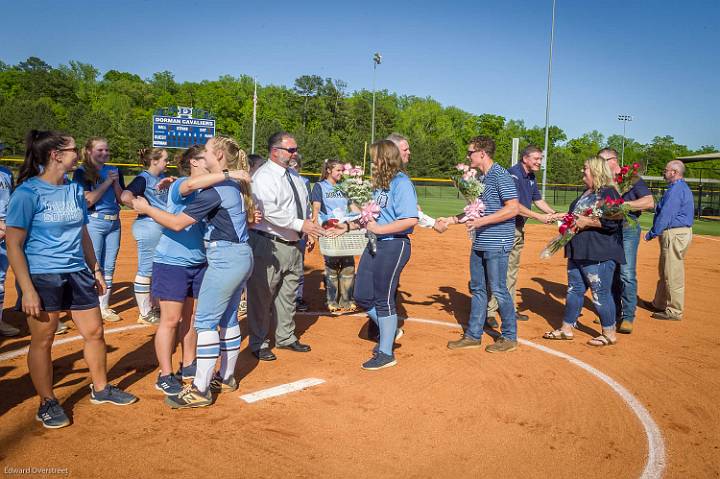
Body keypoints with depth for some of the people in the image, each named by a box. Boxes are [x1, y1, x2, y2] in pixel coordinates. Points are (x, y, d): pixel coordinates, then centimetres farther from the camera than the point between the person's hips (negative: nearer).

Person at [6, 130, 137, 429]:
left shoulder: (75, 190, 8)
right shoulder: (27, 193, -11)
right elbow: (14, 245, -12)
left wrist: (96, 270, 17)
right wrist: (27, 290, -16)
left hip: (78, 274, 6)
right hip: (42, 278, -6)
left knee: (95, 332, 11)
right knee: (42, 340, 5)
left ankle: (101, 389, 30)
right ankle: (47, 403, 23)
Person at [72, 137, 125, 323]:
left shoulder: (114, 171, 12)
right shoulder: (82, 172, -3)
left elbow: (122, 199, 9)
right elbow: (87, 201, -15)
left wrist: (116, 183, -7)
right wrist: (107, 182, -13)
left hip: (114, 223, 6)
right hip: (94, 222, -5)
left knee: (109, 267, 10)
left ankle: (104, 307, 19)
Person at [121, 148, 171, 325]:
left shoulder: (162, 177, 11)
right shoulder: (143, 178, -13)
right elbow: (126, 197, -28)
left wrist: (171, 182, 2)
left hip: (163, 227, 9)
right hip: (149, 226, -9)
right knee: (146, 270, -1)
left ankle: (150, 308, 32)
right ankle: (144, 314, 9)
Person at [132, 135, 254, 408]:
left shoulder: (215, 189, -16)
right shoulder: (232, 184, 13)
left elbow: (178, 223, -16)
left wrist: (146, 208, -4)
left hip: (225, 258, -10)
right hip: (241, 256, 10)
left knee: (205, 321, -4)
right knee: (228, 319, 17)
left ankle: (200, 390, 2)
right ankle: (226, 378, 28)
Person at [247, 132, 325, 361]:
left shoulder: (294, 175, 14)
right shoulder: (263, 177, -14)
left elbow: (302, 204, 23)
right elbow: (270, 211, -25)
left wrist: (309, 228, 9)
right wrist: (300, 225, -27)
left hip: (293, 244, 9)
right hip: (269, 245, -9)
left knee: (288, 294, 18)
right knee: (262, 295, 1)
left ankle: (285, 337, 33)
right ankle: (259, 343, 15)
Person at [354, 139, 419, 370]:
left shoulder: (401, 183, -15)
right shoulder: (380, 183, 12)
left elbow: (410, 219, -25)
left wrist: (379, 229, -21)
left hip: (394, 246, -9)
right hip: (375, 244, 9)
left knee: (383, 300, 1)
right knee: (362, 296, 13)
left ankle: (386, 354, 16)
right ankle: (387, 331, 36)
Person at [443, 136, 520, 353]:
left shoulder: (500, 175, -14)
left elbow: (513, 208, -21)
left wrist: (481, 221, -23)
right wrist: (451, 220, 16)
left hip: (497, 244, -9)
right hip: (480, 243, 9)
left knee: (498, 290, 0)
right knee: (477, 289, 13)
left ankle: (510, 337, 16)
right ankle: (473, 335, 23)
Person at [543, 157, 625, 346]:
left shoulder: (609, 192, -12)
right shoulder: (586, 193, 18)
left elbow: (614, 220, -23)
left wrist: (586, 222, -20)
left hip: (599, 254, -10)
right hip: (578, 252, 10)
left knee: (601, 293, -1)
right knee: (574, 290, 14)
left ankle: (609, 334, 14)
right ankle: (566, 329, 23)